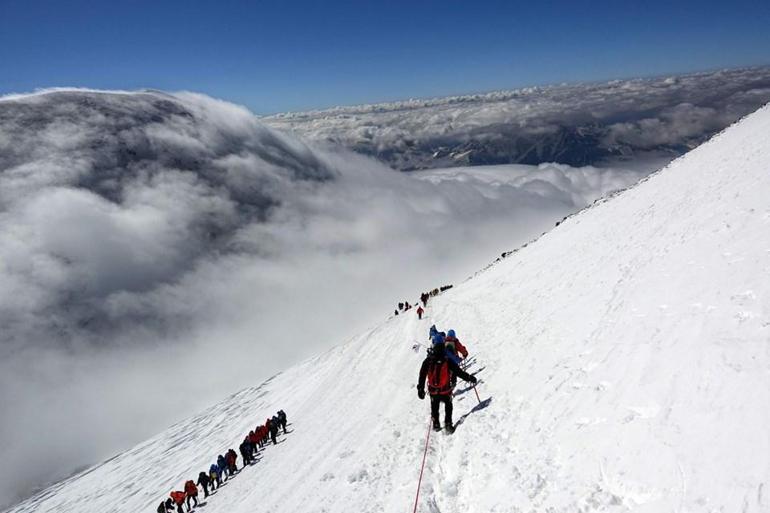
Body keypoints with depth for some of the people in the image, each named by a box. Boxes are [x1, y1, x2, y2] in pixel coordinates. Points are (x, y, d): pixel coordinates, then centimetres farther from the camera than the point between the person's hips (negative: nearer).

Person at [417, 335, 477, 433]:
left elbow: (422, 376, -5)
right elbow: (459, 372, -11)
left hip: (433, 391, 2)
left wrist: (420, 389, 4)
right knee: (448, 406, 22)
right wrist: (470, 378, 2)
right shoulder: (447, 361, -17)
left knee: (434, 408, 23)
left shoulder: (427, 361, -9)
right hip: (445, 390, -2)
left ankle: (436, 424, 31)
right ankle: (448, 424, 17)